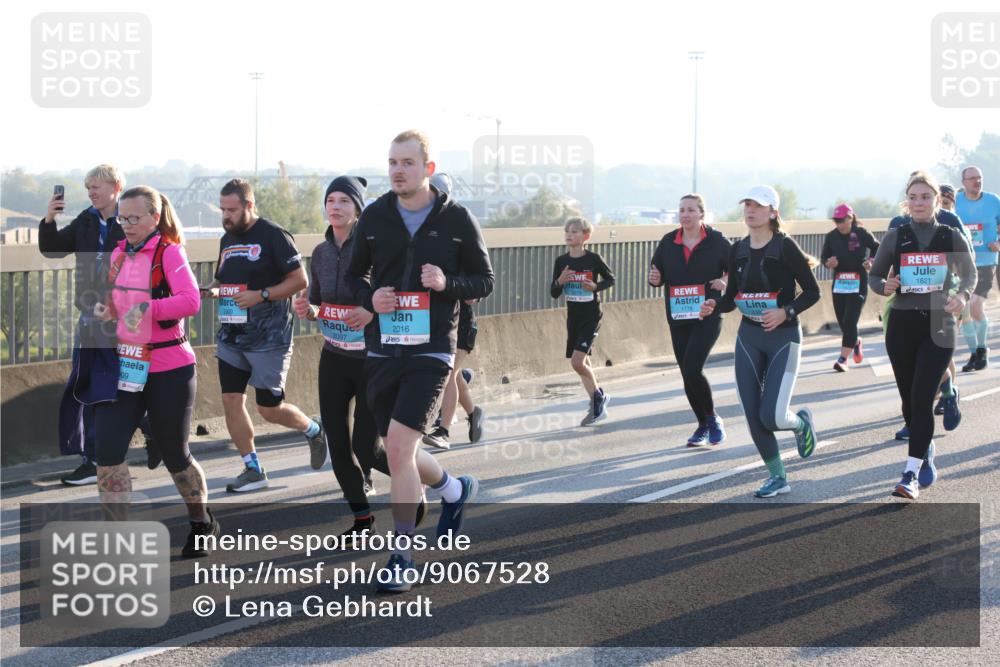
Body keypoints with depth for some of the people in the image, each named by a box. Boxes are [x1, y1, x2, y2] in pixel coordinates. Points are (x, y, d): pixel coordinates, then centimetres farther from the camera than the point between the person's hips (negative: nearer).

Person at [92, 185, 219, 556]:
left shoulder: (169, 253, -13)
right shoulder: (119, 254, 8)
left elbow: (191, 301, -26)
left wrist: (147, 308, -37)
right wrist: (105, 308, 0)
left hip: (169, 371, -6)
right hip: (124, 366, 6)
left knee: (175, 456, 10)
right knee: (108, 453, -7)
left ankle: (203, 525, 35)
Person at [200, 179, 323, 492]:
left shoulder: (273, 236, -11)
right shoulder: (227, 239, 12)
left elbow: (300, 280, -12)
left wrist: (261, 295, -21)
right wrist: (210, 290, 1)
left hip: (268, 338, -7)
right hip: (231, 337, 7)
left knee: (269, 408, -1)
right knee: (231, 399, -1)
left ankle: (313, 430, 29)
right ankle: (253, 470, 9)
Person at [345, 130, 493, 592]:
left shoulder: (456, 220, -2)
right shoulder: (374, 217, 5)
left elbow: (484, 282, 4)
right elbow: (354, 275, 15)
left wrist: (447, 283, -15)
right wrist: (369, 297, -7)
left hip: (430, 351, -4)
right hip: (382, 351, 4)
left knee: (399, 447, -16)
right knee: (399, 454, 11)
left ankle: (401, 556, -4)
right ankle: (456, 490, 43)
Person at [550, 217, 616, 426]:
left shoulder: (593, 259, -10)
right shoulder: (561, 261, 2)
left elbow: (611, 279, 4)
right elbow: (554, 294, 5)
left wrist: (595, 286, -15)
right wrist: (560, 281, -15)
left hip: (591, 317, -5)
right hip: (573, 317, 5)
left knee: (577, 361, -17)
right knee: (583, 363, 10)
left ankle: (598, 396, 6)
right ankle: (598, 406, 22)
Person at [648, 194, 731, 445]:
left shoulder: (717, 241, -3)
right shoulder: (668, 242, 6)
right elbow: (658, 274, 15)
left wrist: (726, 281, -16)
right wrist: (655, 279, -8)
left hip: (708, 317, -5)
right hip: (678, 319, 5)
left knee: (692, 370, -17)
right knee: (687, 375, 8)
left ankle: (712, 419, 5)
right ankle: (703, 425, 26)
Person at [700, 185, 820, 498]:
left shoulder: (785, 247, -11)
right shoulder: (738, 249, 6)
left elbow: (813, 292, -8)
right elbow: (732, 297, 11)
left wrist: (785, 312, -21)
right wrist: (714, 305, -10)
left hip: (783, 337, -5)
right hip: (748, 336, 6)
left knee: (772, 417, -13)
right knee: (753, 416, 1)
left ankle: (801, 421, 23)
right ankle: (778, 477, 17)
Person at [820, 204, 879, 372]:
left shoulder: (862, 234, -7)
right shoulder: (831, 236, 3)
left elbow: (878, 249, 4)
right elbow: (824, 256, 12)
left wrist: (871, 261, -14)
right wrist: (828, 263, -10)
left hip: (858, 283, -4)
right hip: (838, 282, 5)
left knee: (850, 321, -11)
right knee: (842, 321, 11)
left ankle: (843, 359, -11)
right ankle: (856, 342, 42)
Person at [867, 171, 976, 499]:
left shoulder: (952, 237, 0)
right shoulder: (895, 237, 1)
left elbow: (969, 274, 12)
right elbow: (874, 276, 8)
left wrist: (962, 295, -9)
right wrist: (884, 286, -15)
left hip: (938, 325, -2)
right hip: (902, 324, 2)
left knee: (922, 398, -13)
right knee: (909, 400, 10)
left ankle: (911, 474, -16)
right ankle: (926, 454, 35)